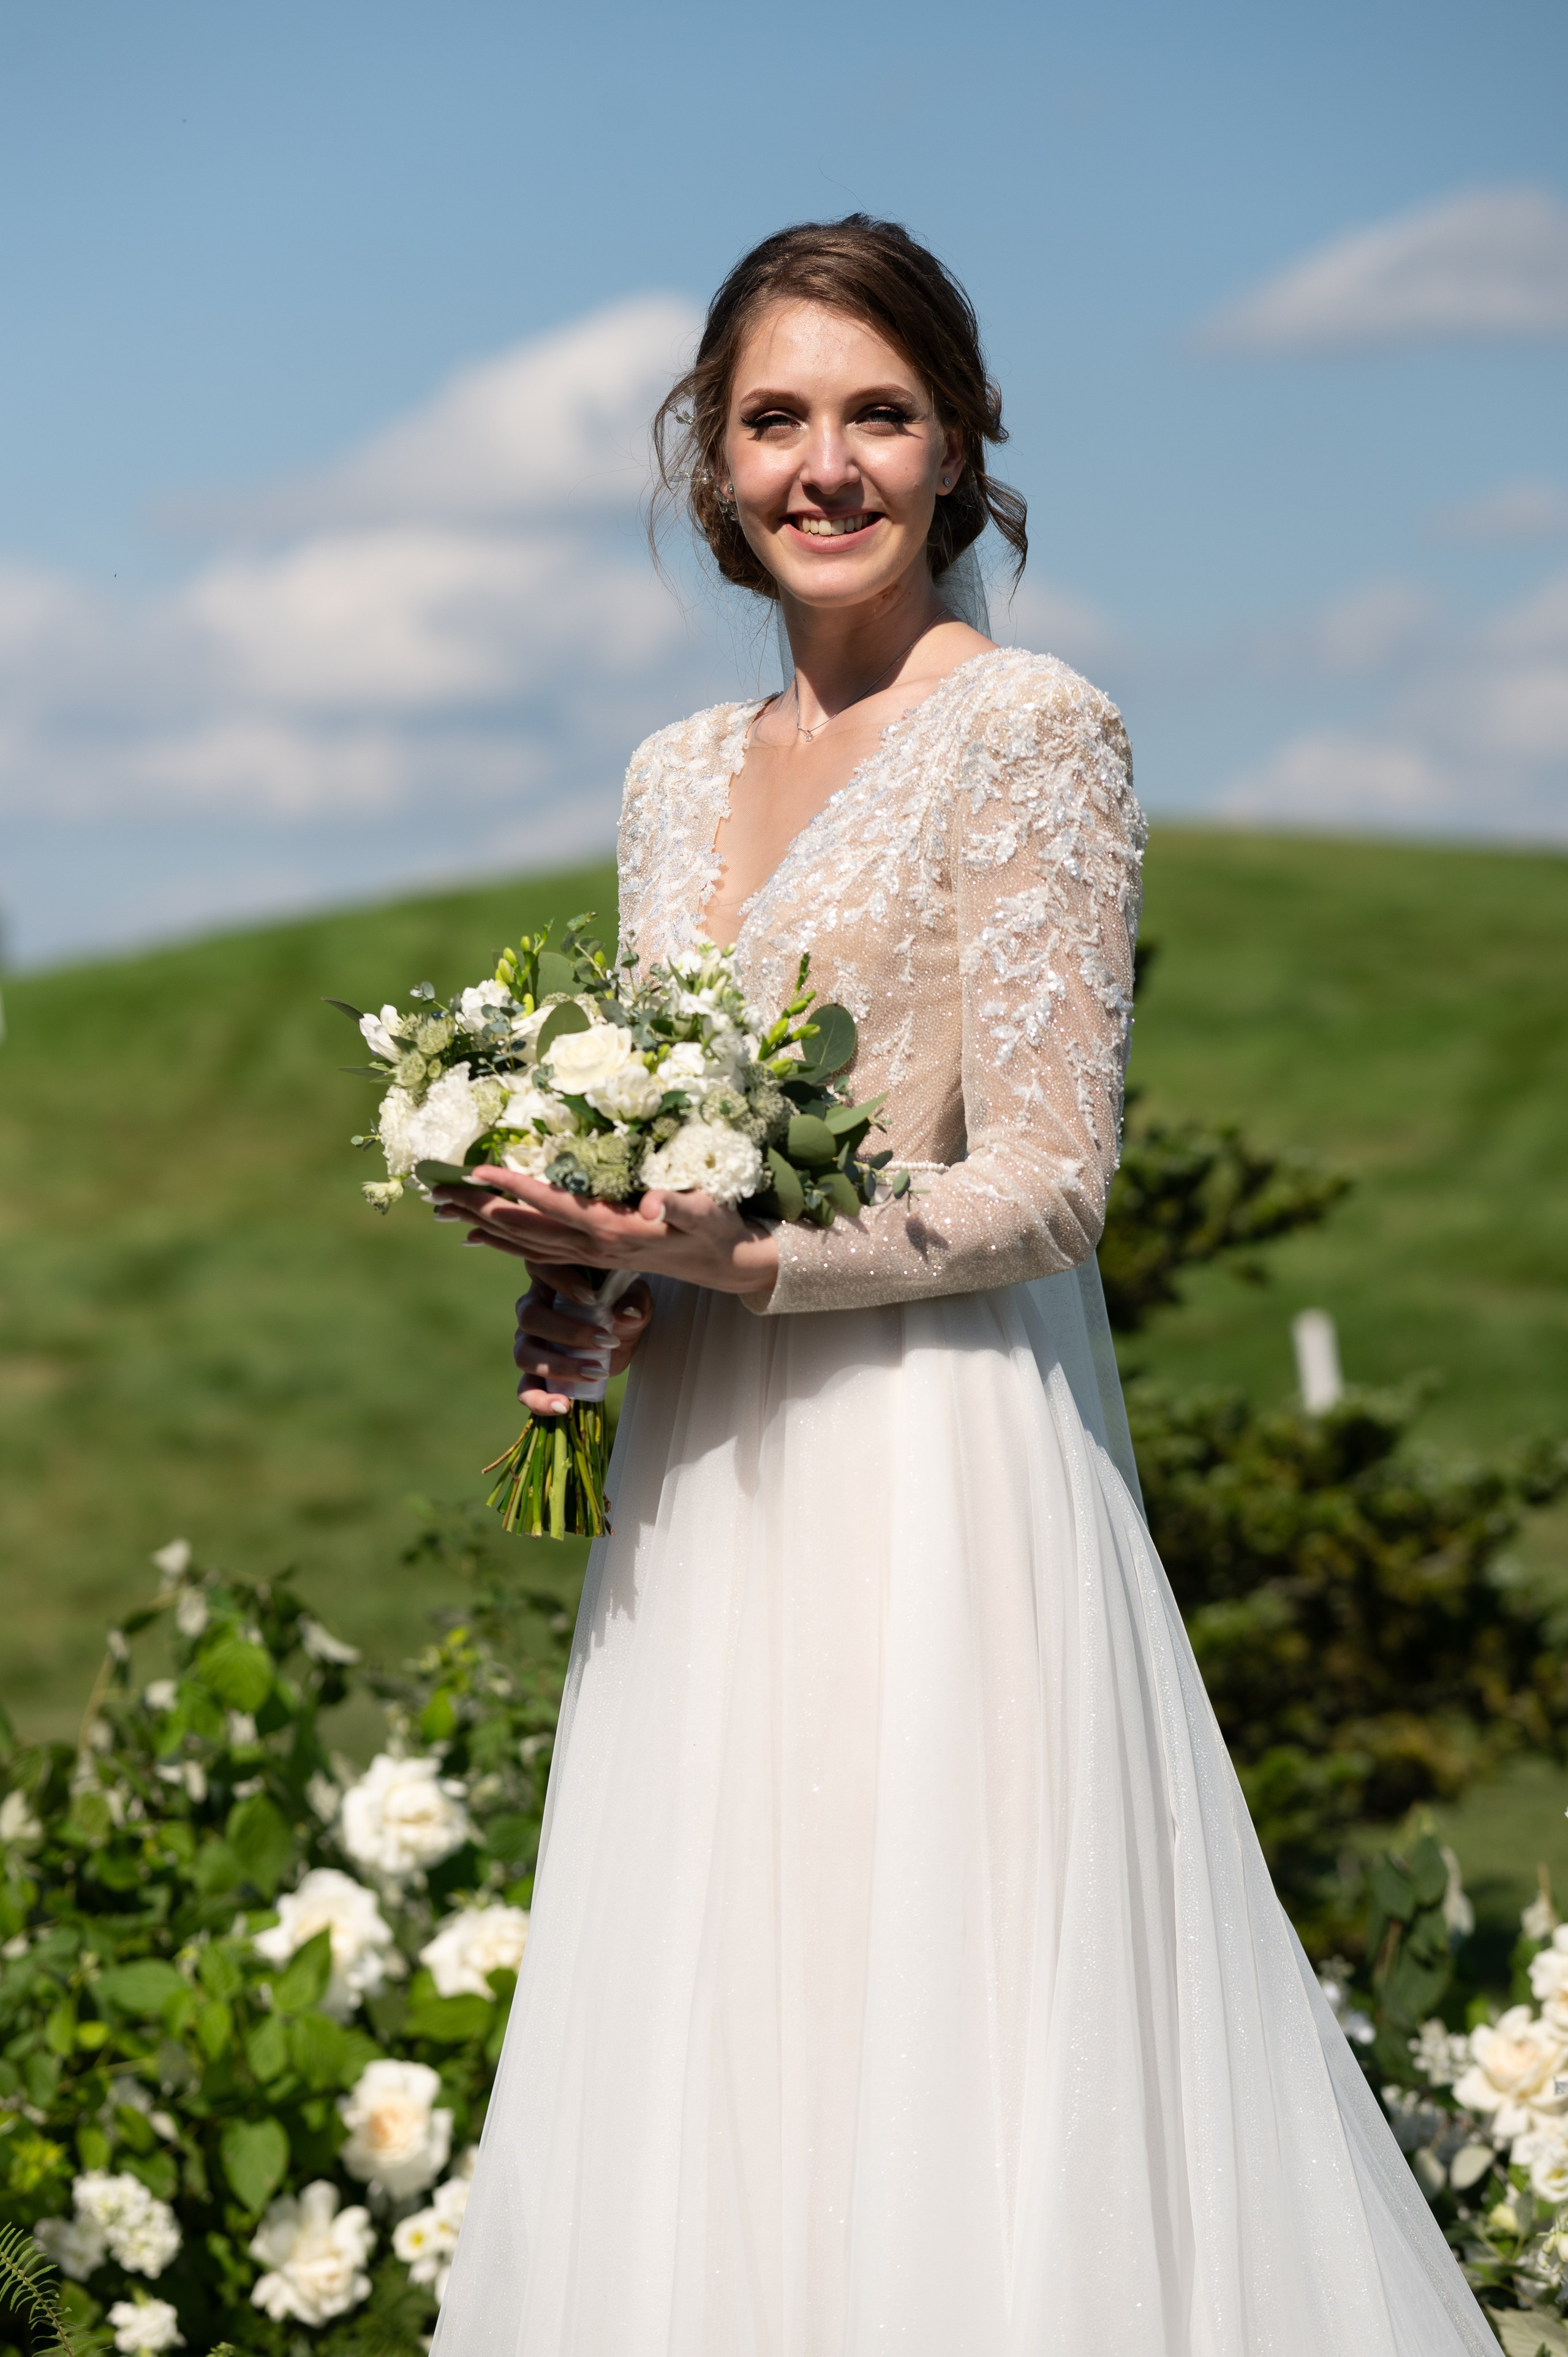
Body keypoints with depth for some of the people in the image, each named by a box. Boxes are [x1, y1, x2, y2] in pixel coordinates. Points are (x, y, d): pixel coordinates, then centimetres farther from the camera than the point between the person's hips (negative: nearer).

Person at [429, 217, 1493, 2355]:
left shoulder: (1032, 734, -7)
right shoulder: (679, 776, 14)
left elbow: (1046, 1183, -12)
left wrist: (727, 1255, -18)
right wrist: (585, 1286, 0)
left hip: (938, 1477, -7)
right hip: (709, 1492, 7)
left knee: (931, 2073, -5)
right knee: (701, 2083, 8)